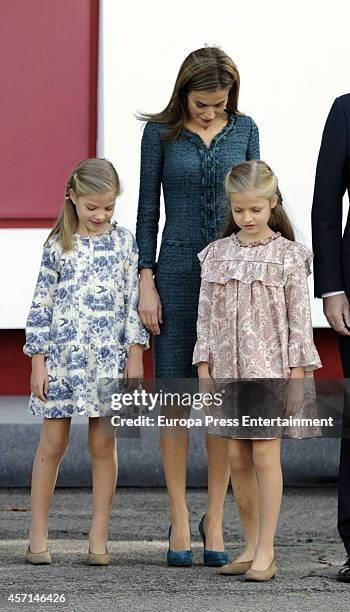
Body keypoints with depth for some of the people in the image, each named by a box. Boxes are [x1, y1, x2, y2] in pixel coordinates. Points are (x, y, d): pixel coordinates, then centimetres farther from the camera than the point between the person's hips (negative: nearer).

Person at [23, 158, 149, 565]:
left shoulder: (123, 242, 5)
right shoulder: (58, 246, 2)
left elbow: (133, 302, 4)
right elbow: (41, 305, 2)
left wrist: (135, 354, -2)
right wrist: (38, 361, -2)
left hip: (108, 358, 1)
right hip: (62, 355, -1)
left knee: (103, 446, 3)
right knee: (52, 444, 2)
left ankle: (98, 539, 10)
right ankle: (38, 536, 10)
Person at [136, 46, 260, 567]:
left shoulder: (244, 130, 6)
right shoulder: (160, 133, 2)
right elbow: (147, 211, 3)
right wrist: (145, 284, -4)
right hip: (177, 272, -1)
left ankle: (215, 522, 9)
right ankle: (179, 522, 7)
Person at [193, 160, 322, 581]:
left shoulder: (288, 255, -2)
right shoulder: (216, 254, 7)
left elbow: (299, 318, -3)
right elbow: (206, 316, 8)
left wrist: (296, 375, -8)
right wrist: (204, 369, 2)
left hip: (271, 368, -3)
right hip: (228, 369, 4)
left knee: (265, 455, -5)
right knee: (237, 457, 6)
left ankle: (266, 552, -1)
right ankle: (251, 546, 16)